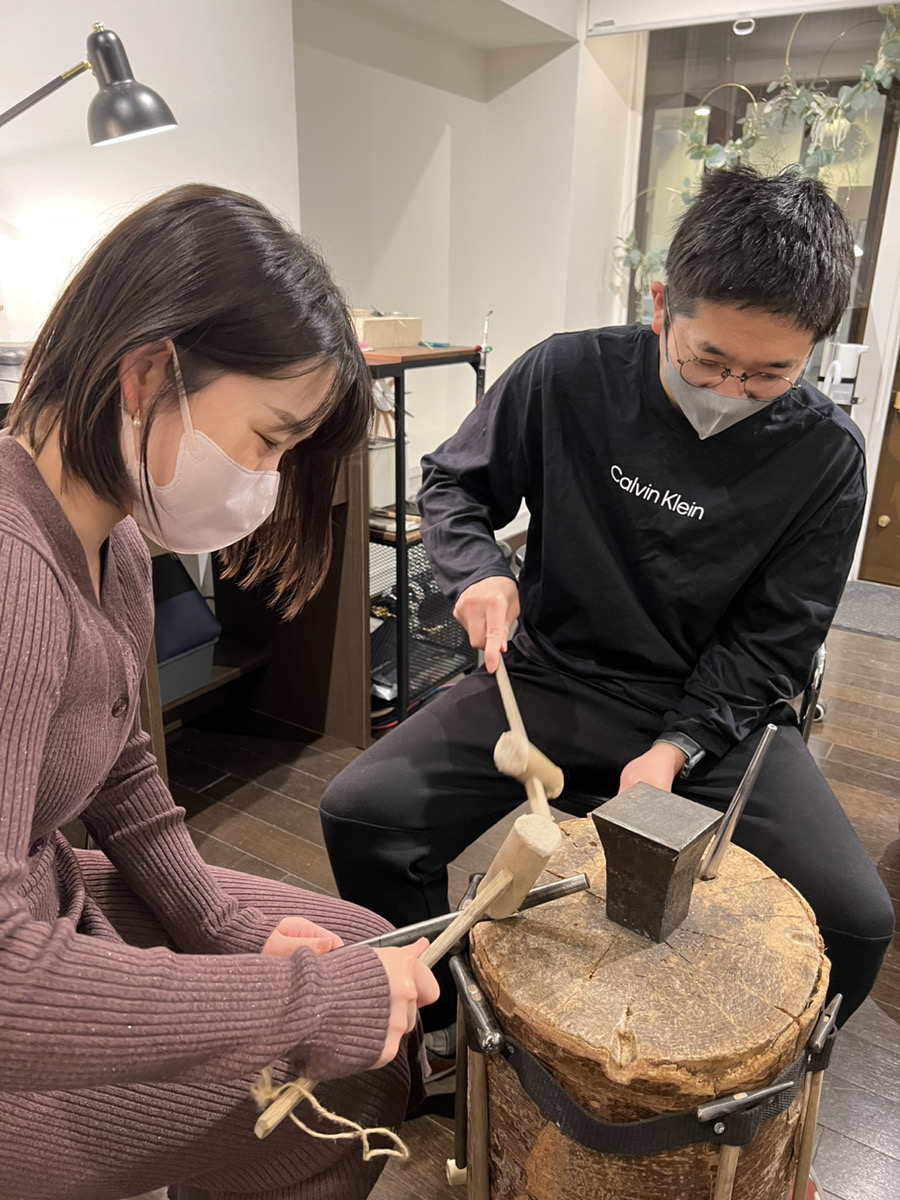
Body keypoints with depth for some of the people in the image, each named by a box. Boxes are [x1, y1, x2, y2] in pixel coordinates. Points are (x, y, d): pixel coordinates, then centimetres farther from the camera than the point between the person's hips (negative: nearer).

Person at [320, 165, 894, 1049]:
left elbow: (770, 642, -5)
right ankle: (439, 1026, 17)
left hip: (715, 709, 0)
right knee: (359, 816, -14)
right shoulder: (568, 376, -10)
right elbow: (453, 482, 6)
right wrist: (478, 573, -15)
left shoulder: (825, 455, -10)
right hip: (550, 677, 1)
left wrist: (674, 750, -19)